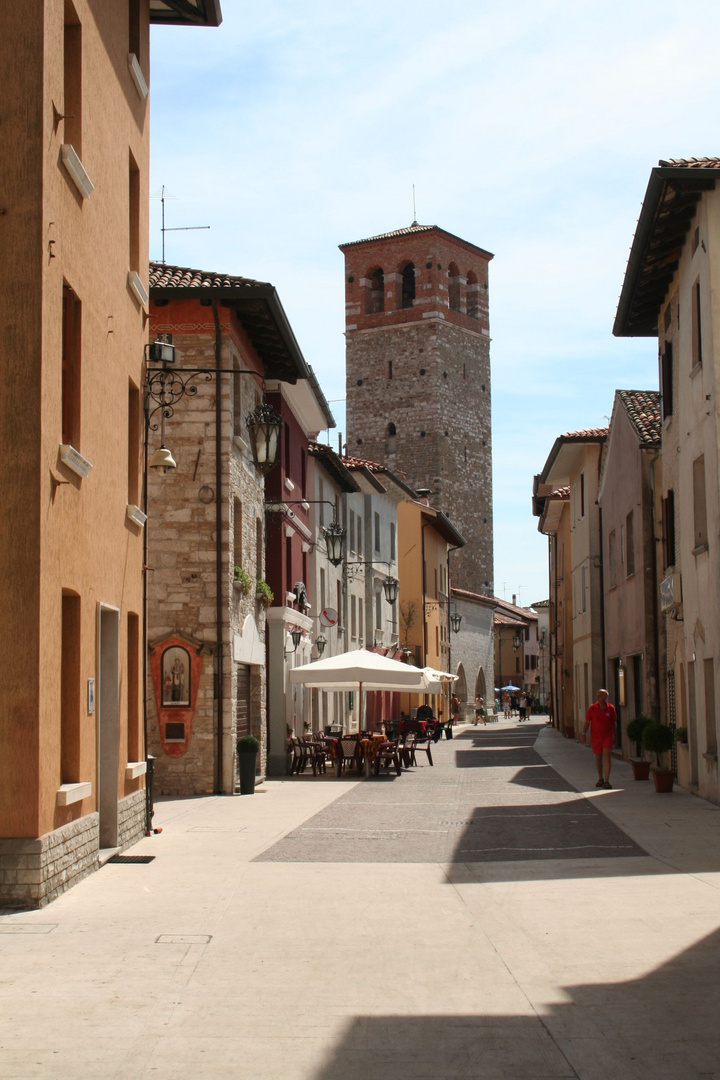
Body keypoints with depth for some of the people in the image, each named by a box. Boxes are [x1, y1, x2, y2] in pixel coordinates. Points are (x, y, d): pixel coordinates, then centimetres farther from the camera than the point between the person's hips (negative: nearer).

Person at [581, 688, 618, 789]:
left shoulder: (611, 708, -5)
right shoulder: (592, 708, -5)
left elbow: (614, 723, 7)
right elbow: (587, 722, 2)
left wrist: (615, 736, 11)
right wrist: (584, 734, -2)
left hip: (607, 736, -1)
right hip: (595, 736, 1)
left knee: (607, 756, -12)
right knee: (598, 757, 11)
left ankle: (606, 781, -12)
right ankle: (600, 778, 30)